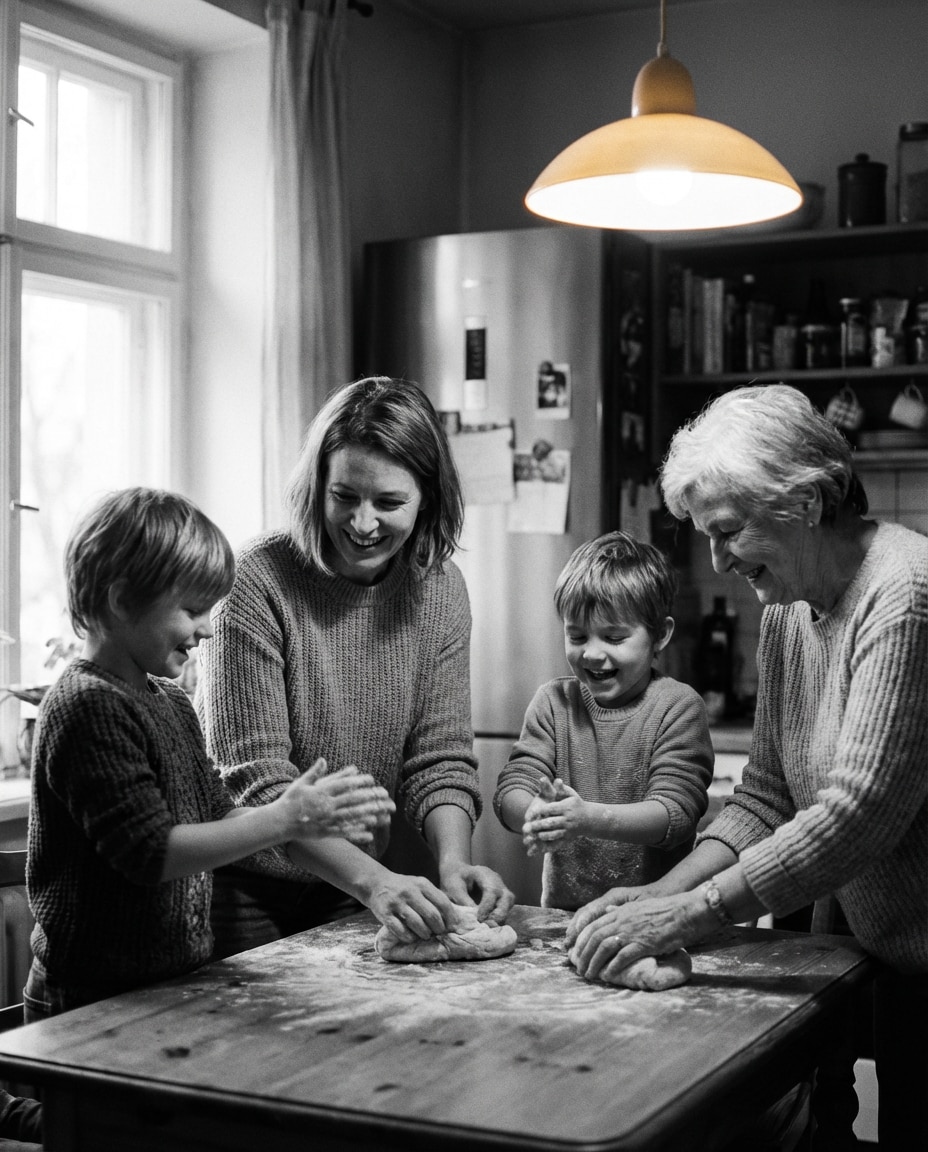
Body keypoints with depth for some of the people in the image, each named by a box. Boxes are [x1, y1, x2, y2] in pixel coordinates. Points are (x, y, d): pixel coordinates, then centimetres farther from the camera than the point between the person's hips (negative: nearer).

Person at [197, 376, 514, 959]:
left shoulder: (440, 589, -6)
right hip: (244, 891, -4)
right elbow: (256, 780, -24)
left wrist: (454, 861, -24)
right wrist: (372, 880, -35)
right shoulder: (259, 582, -22)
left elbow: (441, 758, -5)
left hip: (349, 894, 5)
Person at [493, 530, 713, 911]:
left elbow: (676, 813, -10)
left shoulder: (678, 707, 0)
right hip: (563, 911, 3)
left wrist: (589, 818, -27)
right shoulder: (554, 702, 12)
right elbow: (511, 790, 1)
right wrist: (538, 814, -23)